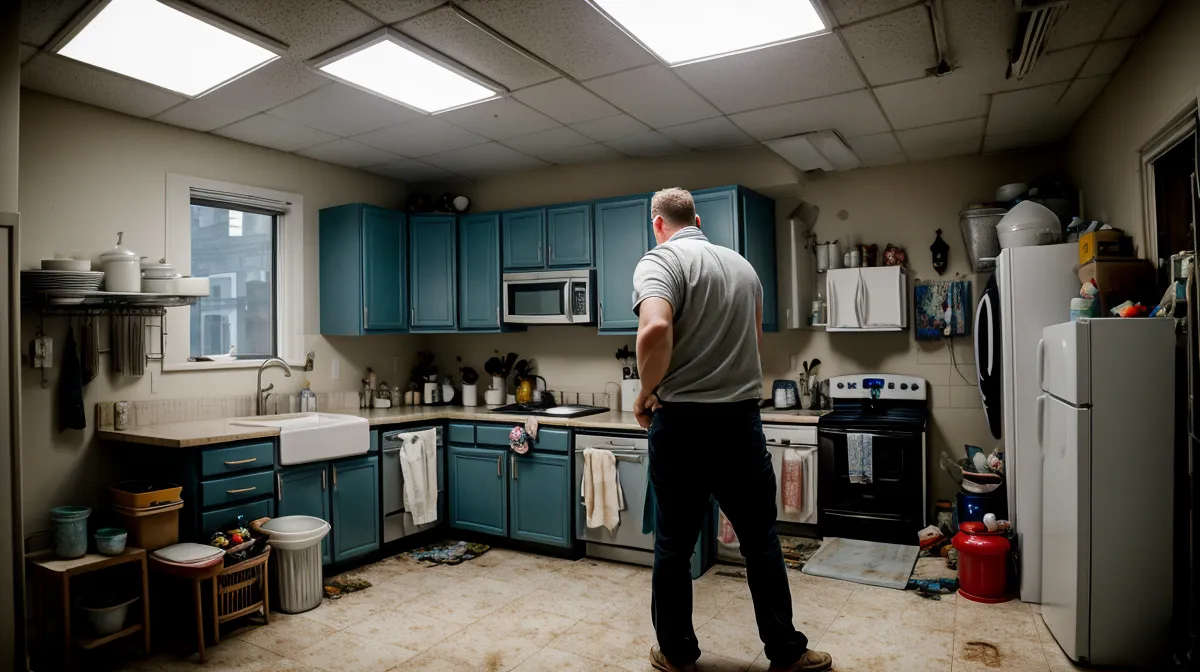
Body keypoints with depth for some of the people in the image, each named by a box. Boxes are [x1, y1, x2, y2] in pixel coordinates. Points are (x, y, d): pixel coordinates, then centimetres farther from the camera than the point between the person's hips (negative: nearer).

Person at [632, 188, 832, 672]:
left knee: (673, 545, 11)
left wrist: (648, 392, -12)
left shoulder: (660, 260, -8)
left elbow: (656, 329, -27)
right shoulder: (741, 264, 12)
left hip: (682, 422, -4)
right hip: (742, 418, 5)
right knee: (761, 542, 15)